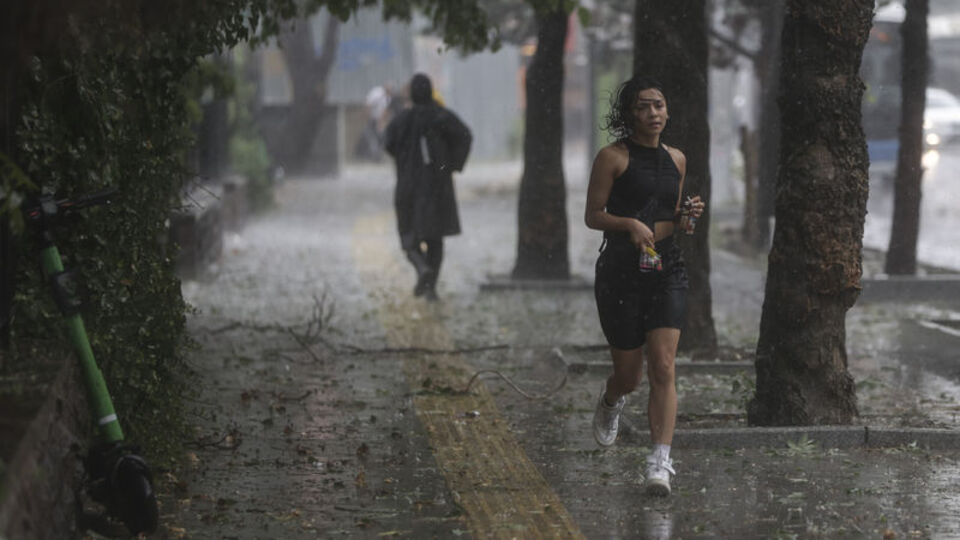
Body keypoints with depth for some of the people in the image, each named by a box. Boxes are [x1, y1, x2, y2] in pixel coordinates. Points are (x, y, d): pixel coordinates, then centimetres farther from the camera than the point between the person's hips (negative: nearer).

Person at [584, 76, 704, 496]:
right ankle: (610, 402, 43)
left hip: (667, 271, 3)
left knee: (663, 368, -11)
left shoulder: (676, 159, 12)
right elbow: (592, 215, -4)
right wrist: (630, 224, -21)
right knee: (629, 375, 6)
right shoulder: (613, 157, -4)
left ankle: (661, 461, -13)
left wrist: (687, 212, 1)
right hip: (621, 271, -3)